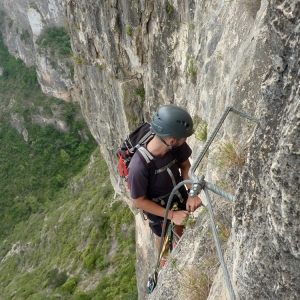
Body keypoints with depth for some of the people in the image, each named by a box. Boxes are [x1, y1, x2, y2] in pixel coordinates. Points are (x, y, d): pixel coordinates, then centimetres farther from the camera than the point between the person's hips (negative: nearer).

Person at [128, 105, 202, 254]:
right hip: (157, 208, -4)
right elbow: (139, 201, -25)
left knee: (180, 228, 30)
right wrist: (171, 215, -24)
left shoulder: (178, 146, -29)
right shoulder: (139, 166, -42)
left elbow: (185, 166, -7)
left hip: (179, 196, 4)